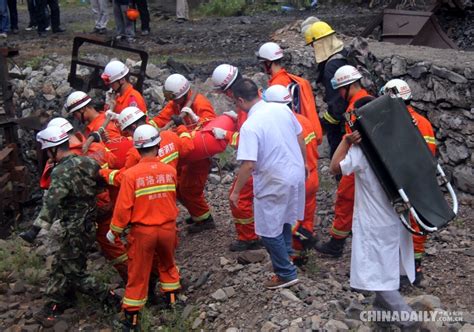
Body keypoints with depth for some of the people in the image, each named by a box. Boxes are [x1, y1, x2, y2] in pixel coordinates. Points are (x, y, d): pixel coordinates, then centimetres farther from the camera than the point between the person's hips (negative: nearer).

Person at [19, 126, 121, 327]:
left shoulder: (61, 172, -20)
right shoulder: (86, 162, 2)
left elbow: (50, 204, -30)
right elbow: (99, 185, 11)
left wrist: (36, 229, -33)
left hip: (75, 230, -9)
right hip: (89, 224, 9)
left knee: (75, 273, 3)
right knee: (60, 266, 17)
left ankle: (110, 299, 10)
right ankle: (52, 306, 26)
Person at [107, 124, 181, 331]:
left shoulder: (131, 174, -18)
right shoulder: (170, 171, -9)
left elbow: (123, 208, -15)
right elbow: (172, 199, 3)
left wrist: (114, 231, -1)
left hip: (142, 231, -2)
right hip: (168, 227, 2)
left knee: (138, 274, 9)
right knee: (167, 263, 28)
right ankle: (171, 296, 41)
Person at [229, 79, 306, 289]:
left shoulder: (250, 126, -24)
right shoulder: (282, 108, -4)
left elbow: (248, 164, -26)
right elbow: (300, 138, 7)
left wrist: (236, 192, -14)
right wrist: (303, 163, 23)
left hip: (274, 183, -8)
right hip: (296, 174, 8)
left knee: (269, 231, 9)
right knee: (284, 219, 30)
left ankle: (286, 274, 18)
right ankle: (286, 254, 50)